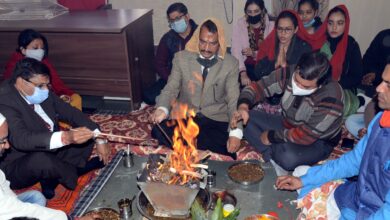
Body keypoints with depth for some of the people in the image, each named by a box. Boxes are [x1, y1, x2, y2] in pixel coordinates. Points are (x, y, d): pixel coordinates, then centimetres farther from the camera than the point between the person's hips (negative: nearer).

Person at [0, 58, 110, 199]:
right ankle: (74, 171, -6)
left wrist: (99, 139, -12)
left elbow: (71, 113, -1)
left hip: (50, 151, 7)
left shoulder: (43, 93, -5)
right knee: (41, 160, -38)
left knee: (87, 136, 1)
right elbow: (21, 139, -41)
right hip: (16, 167, -7)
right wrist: (66, 137, -55)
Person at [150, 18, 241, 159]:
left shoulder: (231, 63, -1)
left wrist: (235, 133, -22)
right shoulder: (181, 58, 3)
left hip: (216, 119, 0)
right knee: (160, 130, -30)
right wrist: (162, 109, -24)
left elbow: (234, 100, -5)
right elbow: (171, 89, 0)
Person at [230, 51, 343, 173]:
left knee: (289, 158, -39)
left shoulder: (331, 99, -32)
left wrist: (272, 136, -22)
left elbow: (306, 136, -31)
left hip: (319, 141, -6)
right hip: (287, 125, 6)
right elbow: (259, 86, -14)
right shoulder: (289, 74, -19)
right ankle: (274, 160, -15)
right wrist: (243, 105, -34)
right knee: (247, 119, -10)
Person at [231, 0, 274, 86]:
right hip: (247, 67, 0)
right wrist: (243, 73, -25)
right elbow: (236, 52, -11)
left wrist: (254, 54, -16)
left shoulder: (271, 25, 1)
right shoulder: (239, 25, 1)